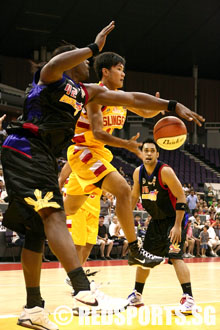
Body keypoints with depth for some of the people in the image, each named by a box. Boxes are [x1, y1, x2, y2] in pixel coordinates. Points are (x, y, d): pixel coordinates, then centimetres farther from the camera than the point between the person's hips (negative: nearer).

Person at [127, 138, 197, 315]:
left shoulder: (165, 171, -22)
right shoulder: (138, 173, -2)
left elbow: (181, 197, -22)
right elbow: (134, 197, 13)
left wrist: (177, 226, -26)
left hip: (174, 219, -7)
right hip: (157, 221, 7)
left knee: (175, 255, -23)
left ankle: (189, 299, -25)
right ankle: (137, 295, 28)